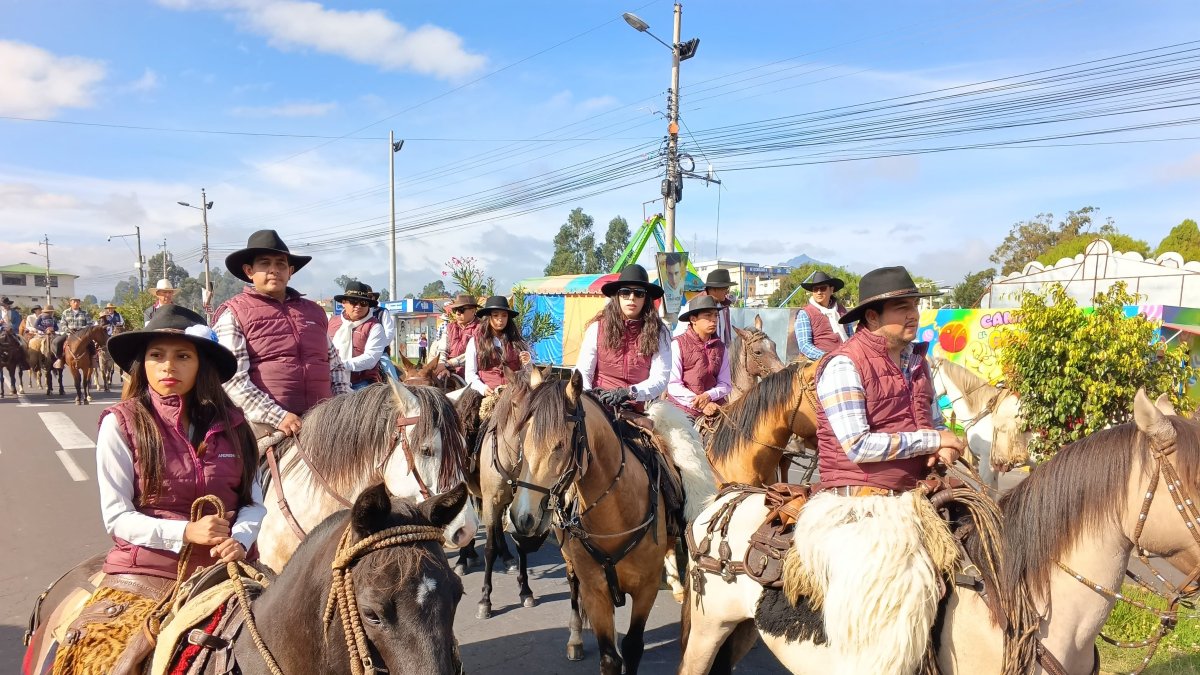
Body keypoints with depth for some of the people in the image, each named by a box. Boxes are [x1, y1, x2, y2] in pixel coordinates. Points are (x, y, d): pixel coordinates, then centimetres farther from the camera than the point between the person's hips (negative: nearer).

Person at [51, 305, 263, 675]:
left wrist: (240, 541, -13)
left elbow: (254, 502, 6)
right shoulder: (121, 424, -1)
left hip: (225, 568, 2)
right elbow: (117, 518, -4)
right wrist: (185, 533, -17)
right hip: (147, 571, -1)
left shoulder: (230, 423, 6)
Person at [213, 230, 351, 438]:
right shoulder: (233, 314, 3)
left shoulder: (314, 311, 18)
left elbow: (336, 366, 24)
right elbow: (232, 379, -7)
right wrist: (277, 416, -15)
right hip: (264, 426, -4)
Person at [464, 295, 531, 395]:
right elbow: (470, 374, 5)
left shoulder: (516, 341, 13)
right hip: (488, 394, -1)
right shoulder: (475, 341, 9)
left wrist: (526, 364, -2)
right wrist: (482, 388, -12)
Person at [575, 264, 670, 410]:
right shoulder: (597, 328, 2)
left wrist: (629, 392, -22)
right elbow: (582, 371, 2)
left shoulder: (659, 333, 1)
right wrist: (587, 394, -19)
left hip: (637, 412, 0)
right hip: (598, 407, 1)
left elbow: (660, 378, -6)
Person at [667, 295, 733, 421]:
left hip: (715, 409, 4)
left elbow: (726, 384, 8)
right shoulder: (678, 344, -3)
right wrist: (699, 404, -14)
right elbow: (672, 385, -9)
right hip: (684, 409, -4)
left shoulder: (720, 347, 11)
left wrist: (708, 396, -12)